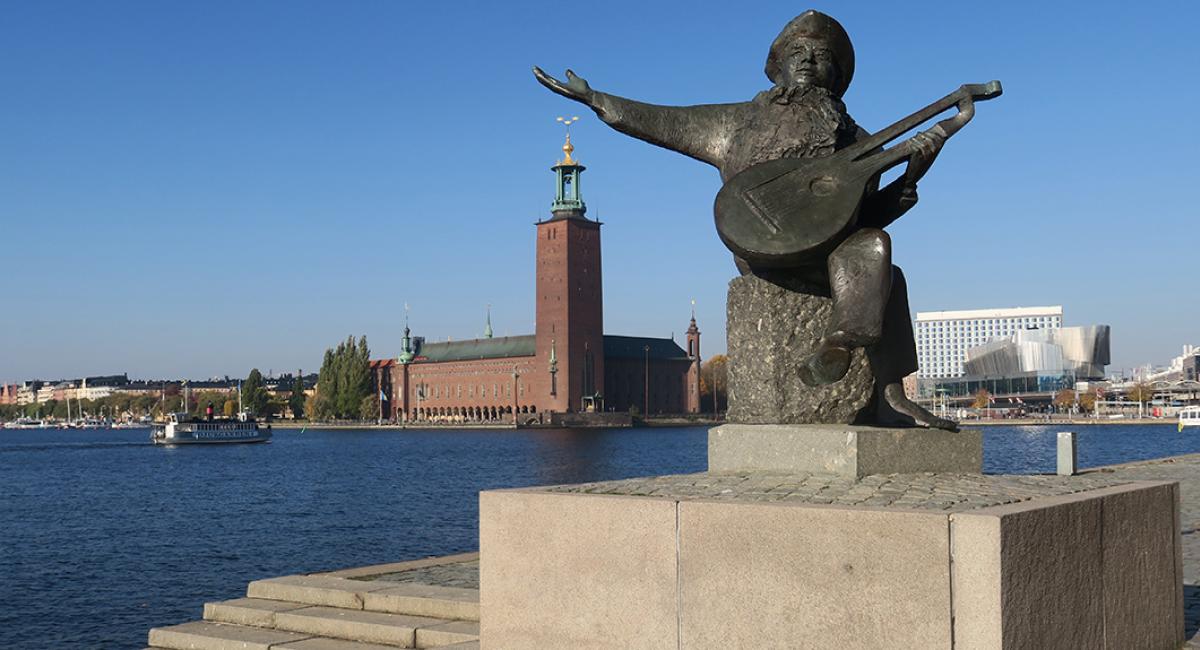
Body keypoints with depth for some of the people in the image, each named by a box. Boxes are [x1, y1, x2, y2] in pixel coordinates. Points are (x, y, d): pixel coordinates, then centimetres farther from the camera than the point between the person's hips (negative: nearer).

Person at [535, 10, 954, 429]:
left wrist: (911, 175, 0)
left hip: (828, 253, 4)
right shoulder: (742, 121, 21)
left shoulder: (855, 141, 23)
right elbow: (661, 123, 22)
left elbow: (869, 218, 15)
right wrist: (592, 98, 20)